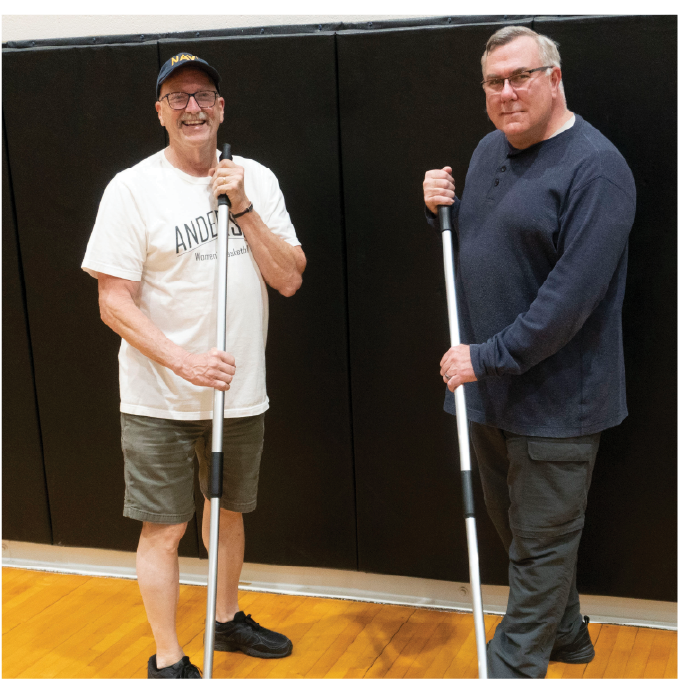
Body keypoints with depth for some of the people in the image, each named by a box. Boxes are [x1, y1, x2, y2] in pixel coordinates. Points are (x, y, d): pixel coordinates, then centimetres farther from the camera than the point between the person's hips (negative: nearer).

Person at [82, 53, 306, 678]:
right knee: (164, 528, 5)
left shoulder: (256, 180, 3)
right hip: (160, 400, -4)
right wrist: (183, 360, -23)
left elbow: (289, 279, -4)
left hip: (241, 392, 4)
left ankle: (227, 620, 42)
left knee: (228, 513, 20)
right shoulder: (133, 189, -10)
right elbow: (115, 302, -12)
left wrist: (241, 206, -14)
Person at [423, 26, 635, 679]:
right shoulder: (489, 150, 10)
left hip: (554, 397, -8)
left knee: (541, 540, 5)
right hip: (489, 386, 9)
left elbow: (572, 295, -24)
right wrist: (442, 210, 1)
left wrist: (489, 356, -21)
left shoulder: (594, 167, -17)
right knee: (514, 527, 21)